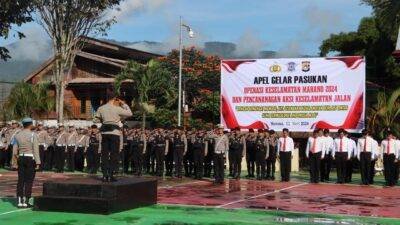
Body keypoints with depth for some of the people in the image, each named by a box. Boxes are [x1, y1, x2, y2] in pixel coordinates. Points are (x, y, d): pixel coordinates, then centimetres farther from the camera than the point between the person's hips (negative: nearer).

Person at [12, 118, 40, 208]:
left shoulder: (17, 135, 8)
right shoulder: (33, 134, -7)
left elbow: (14, 151, 7)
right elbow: (36, 149, -11)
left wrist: (15, 162, 14)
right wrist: (37, 162, -10)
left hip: (20, 158, 5)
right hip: (30, 158, -5)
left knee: (20, 180, 7)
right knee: (29, 180, 0)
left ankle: (20, 201, 7)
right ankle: (26, 201, -1)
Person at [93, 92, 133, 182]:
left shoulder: (101, 108, 5)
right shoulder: (117, 109, -8)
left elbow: (95, 120, 13)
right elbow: (130, 113, -1)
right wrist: (124, 104, 7)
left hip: (105, 132, 4)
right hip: (115, 132, -4)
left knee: (104, 154, 9)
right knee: (114, 155, 1)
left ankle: (105, 175, 9)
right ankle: (111, 175, -2)